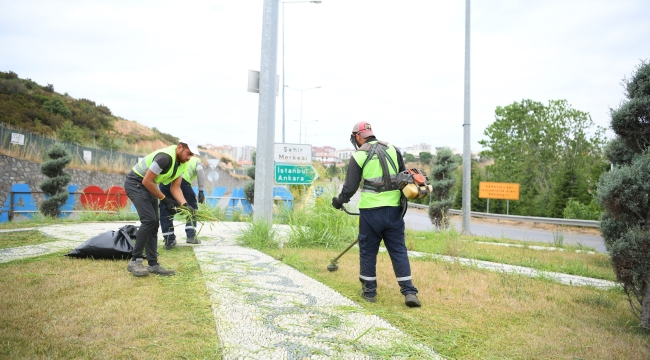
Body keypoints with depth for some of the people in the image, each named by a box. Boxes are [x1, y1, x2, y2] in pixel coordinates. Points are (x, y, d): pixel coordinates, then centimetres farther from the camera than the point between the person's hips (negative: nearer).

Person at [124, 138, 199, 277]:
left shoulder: (182, 164, -2)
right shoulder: (165, 157, -30)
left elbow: (175, 187, 1)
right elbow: (146, 181, -26)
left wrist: (185, 204, -15)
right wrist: (164, 199, -18)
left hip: (148, 186, 9)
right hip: (135, 183, -9)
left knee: (154, 223, 4)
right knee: (149, 220, -19)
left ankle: (153, 264, 8)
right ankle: (134, 261, -8)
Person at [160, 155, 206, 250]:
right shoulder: (197, 160, 28)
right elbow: (199, 170, 4)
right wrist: (201, 191, 1)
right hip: (182, 180, -3)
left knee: (165, 210, 14)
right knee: (192, 207, 17)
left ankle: (169, 241, 14)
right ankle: (191, 235, 11)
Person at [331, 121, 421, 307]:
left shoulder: (358, 156, -4)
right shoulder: (393, 149, 8)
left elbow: (350, 187, -6)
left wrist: (339, 201, 13)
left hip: (370, 211, -3)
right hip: (394, 210, 3)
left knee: (368, 251, 11)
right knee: (398, 250, 9)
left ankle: (369, 291, 20)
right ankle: (409, 292, 5)